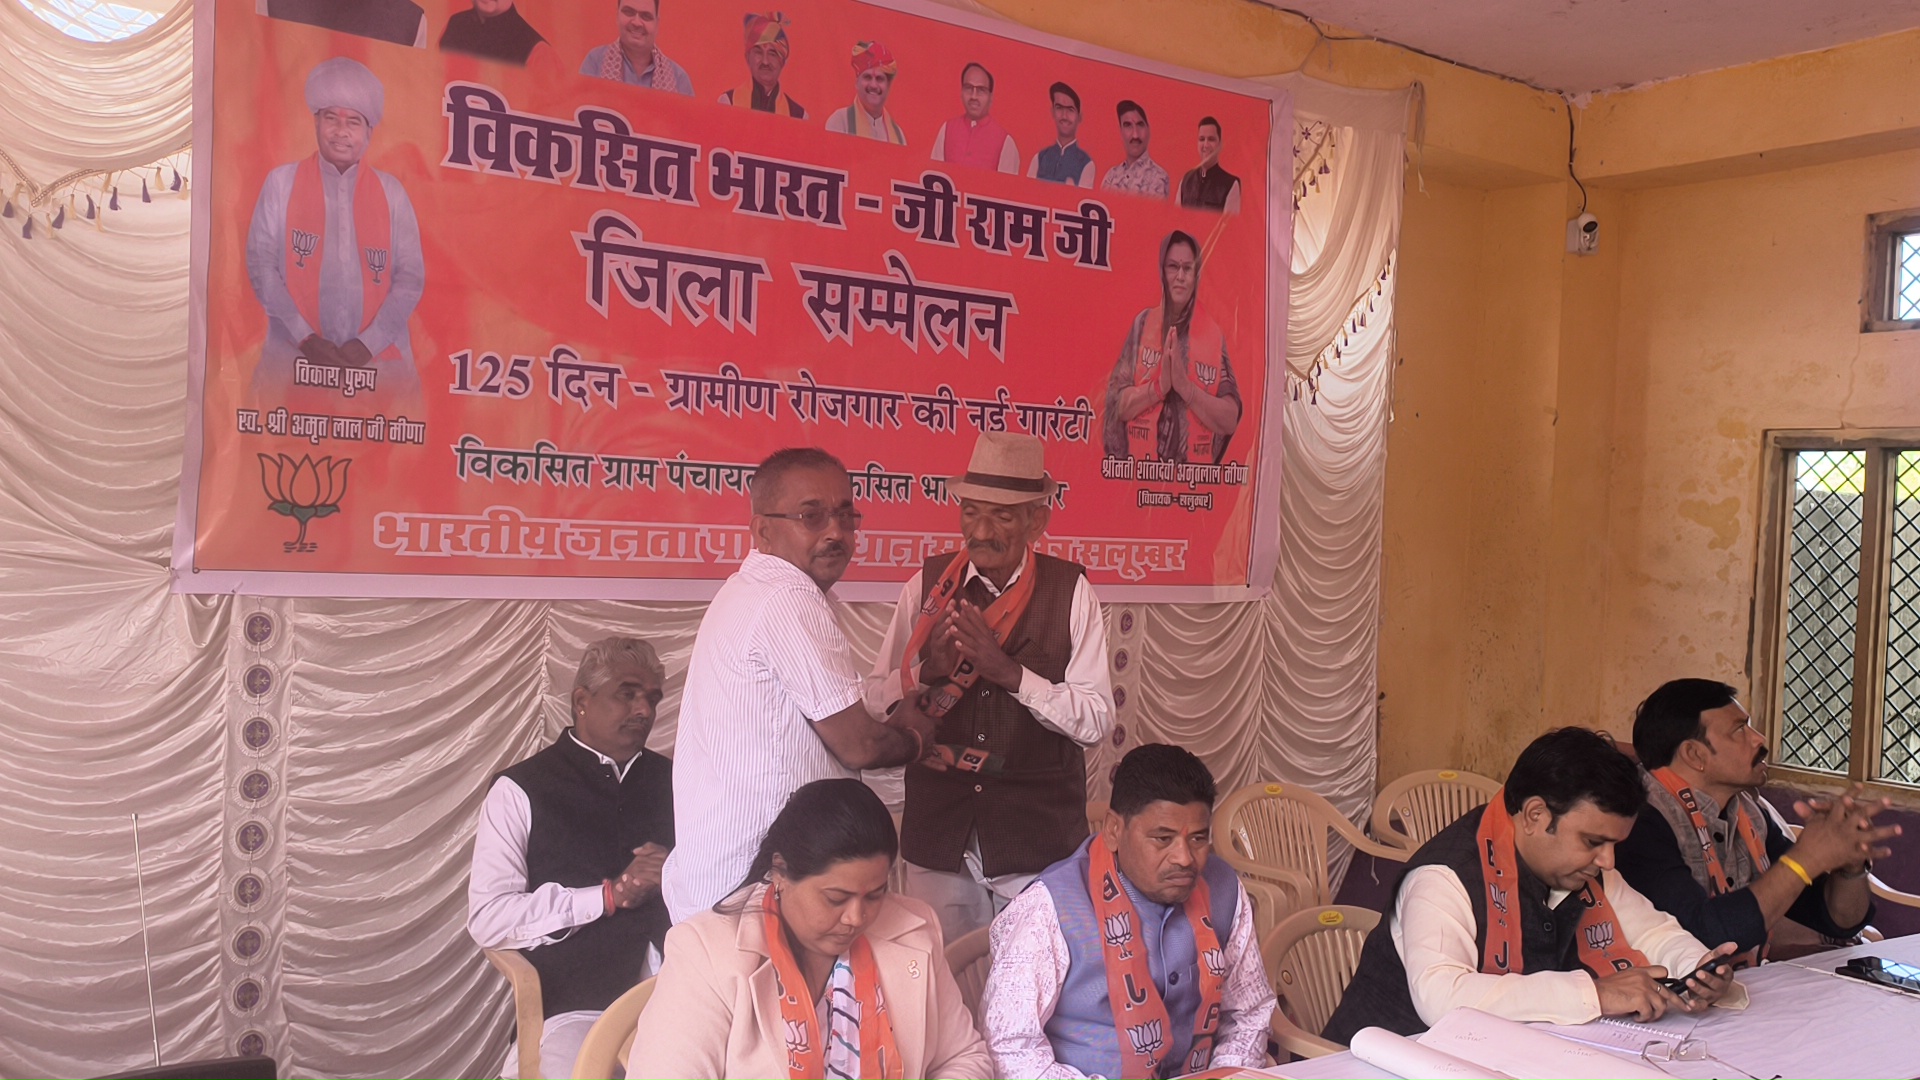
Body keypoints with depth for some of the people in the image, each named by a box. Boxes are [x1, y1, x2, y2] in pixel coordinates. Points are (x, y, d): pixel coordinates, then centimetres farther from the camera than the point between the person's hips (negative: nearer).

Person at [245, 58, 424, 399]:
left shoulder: (390, 192, 9)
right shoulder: (281, 182, 8)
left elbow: (411, 277, 5)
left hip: (379, 359, 1)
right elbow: (261, 265, 3)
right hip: (294, 356, 0)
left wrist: (369, 342, -8)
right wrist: (306, 338, -8)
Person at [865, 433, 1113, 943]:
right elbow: (876, 699, 1)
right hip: (938, 834, 2)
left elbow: (1096, 720, -9)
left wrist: (1011, 673, -21)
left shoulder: (1070, 591, -5)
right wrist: (926, 672, -18)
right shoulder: (928, 584, 0)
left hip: (1039, 839, -1)